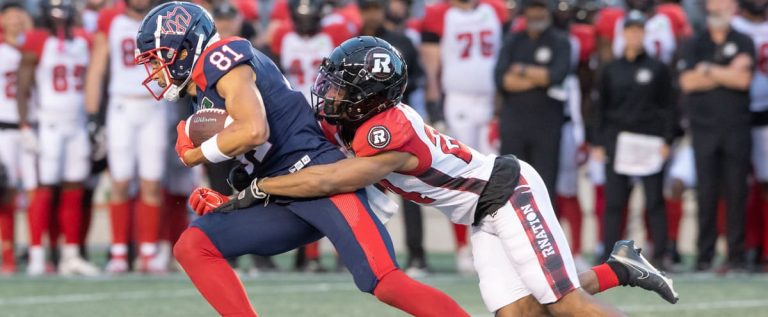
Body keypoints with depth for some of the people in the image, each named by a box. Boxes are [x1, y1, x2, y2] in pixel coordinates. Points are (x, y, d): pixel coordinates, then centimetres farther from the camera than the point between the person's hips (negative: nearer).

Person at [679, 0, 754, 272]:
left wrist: (709, 70, -8)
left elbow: (744, 80, -8)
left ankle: (736, 255, 1)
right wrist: (727, 73, -9)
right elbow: (688, 82, -5)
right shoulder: (695, 45, 9)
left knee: (736, 192, -2)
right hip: (704, 127, 1)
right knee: (707, 192, -1)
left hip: (736, 129, -1)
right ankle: (705, 256, 3)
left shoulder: (744, 44, 7)